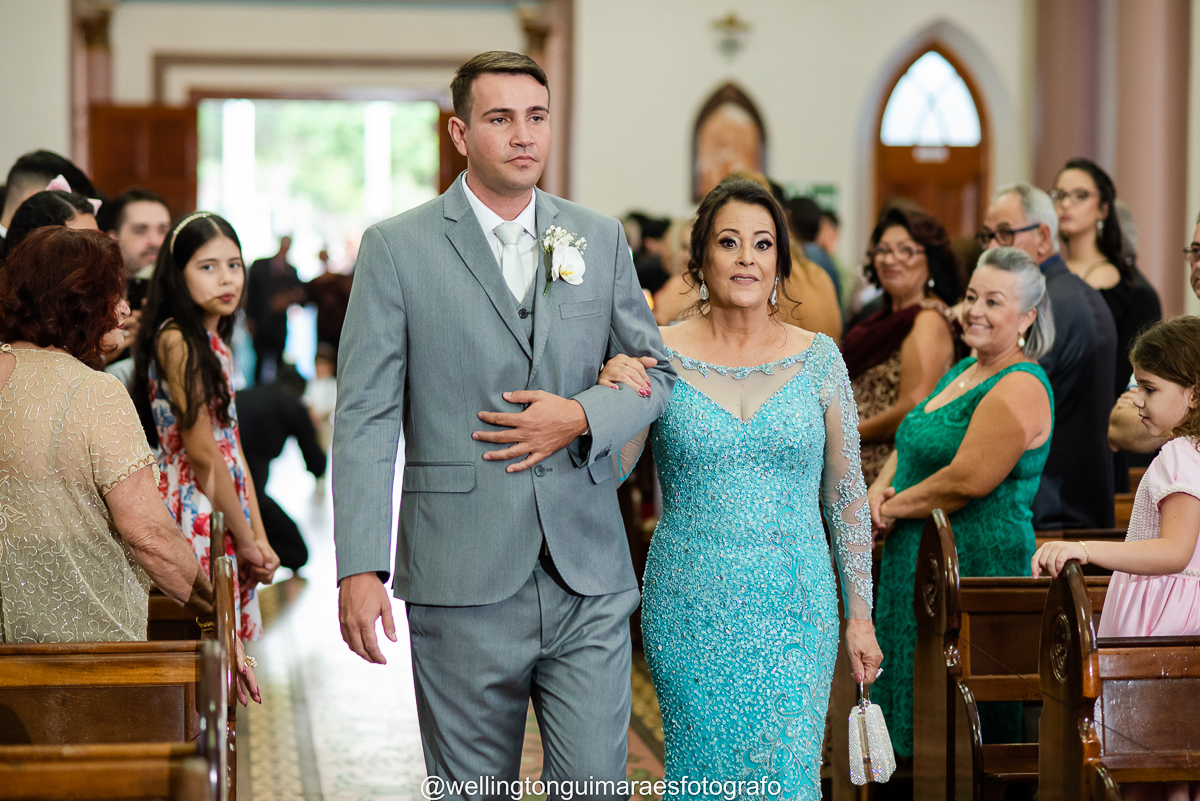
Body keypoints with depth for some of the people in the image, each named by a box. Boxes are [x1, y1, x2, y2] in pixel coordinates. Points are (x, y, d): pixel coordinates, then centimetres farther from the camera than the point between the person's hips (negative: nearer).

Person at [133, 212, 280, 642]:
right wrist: (245, 538, -9)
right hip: (194, 511, -9)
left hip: (224, 506, 9)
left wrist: (259, 538, 6)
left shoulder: (216, 346, 16)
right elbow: (200, 451, -14)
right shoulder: (176, 340, -11)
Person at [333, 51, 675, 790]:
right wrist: (360, 569, -12)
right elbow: (365, 417, -4)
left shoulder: (600, 239, 10)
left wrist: (581, 417, -7)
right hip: (463, 587, -2)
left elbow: (657, 372, 15)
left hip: (589, 577, 3)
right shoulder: (397, 248, -1)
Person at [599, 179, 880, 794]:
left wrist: (859, 615, 6)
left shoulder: (817, 358, 2)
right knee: (701, 769, 7)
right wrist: (610, 398, -18)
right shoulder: (658, 357, -2)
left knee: (786, 772, -2)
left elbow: (845, 493, 7)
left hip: (793, 610, 1)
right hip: (691, 608, 0)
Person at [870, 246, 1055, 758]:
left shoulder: (1019, 388, -16)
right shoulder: (964, 370, 15)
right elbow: (911, 446, 20)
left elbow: (968, 480, -23)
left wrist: (892, 507, -11)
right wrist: (879, 489, -1)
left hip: (976, 566, -10)